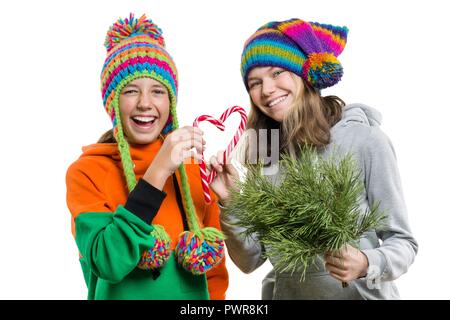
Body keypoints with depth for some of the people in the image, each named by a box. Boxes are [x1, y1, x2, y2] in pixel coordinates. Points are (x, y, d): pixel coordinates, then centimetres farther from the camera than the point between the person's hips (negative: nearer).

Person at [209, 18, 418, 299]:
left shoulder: (365, 139, -17)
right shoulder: (263, 154, -6)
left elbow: (402, 241, -11)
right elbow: (251, 261, -6)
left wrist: (367, 265, -29)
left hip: (361, 292, -3)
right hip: (285, 292, 3)